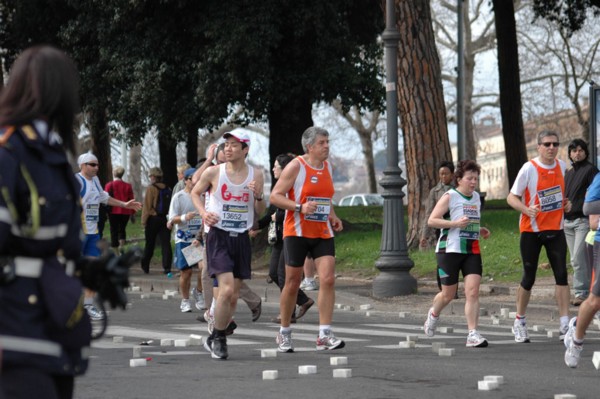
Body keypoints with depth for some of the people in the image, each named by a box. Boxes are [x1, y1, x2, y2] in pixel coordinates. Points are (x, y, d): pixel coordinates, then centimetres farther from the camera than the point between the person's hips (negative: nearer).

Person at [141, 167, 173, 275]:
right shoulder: (168, 189, 6)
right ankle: (167, 268, -10)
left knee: (149, 244, 10)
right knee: (166, 244, -1)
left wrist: (144, 221, -5)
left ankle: (145, 266, 23)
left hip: (153, 219, -3)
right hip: (166, 219, 3)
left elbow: (147, 206, -10)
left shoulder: (151, 188, -9)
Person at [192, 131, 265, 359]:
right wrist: (203, 212, -5)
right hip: (218, 236, -4)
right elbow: (195, 192, 13)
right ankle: (217, 338, -2)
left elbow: (260, 212, 11)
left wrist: (258, 196, -10)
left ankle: (216, 340, 23)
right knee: (227, 289, -19)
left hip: (241, 238, 4)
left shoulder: (256, 175, 4)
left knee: (234, 297, 7)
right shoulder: (213, 173, -4)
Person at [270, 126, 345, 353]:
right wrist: (300, 207, -23)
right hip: (297, 232, -5)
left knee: (328, 279, -11)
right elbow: (275, 196, -11)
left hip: (323, 234, 5)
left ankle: (324, 335, -12)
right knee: (293, 283, 3)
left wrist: (333, 216, 10)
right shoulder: (296, 167, -8)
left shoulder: (327, 167, 12)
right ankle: (284, 333, 21)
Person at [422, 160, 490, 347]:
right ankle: (434, 314, 41)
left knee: (473, 292, -11)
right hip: (450, 250, -5)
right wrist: (455, 223, -23)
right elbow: (431, 220, -11)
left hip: (472, 251, 5)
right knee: (448, 294, 7)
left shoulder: (476, 197, 13)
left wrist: (480, 231, 12)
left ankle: (473, 334, -13)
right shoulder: (449, 197, -7)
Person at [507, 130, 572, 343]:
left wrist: (566, 203, 3)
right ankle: (519, 322, 21)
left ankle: (565, 325, -9)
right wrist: (528, 210, -28)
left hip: (555, 229, 4)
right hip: (531, 230, -4)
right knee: (529, 277, 3)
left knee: (561, 274, -7)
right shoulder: (529, 168, -11)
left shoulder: (562, 166, 5)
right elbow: (512, 197, -10)